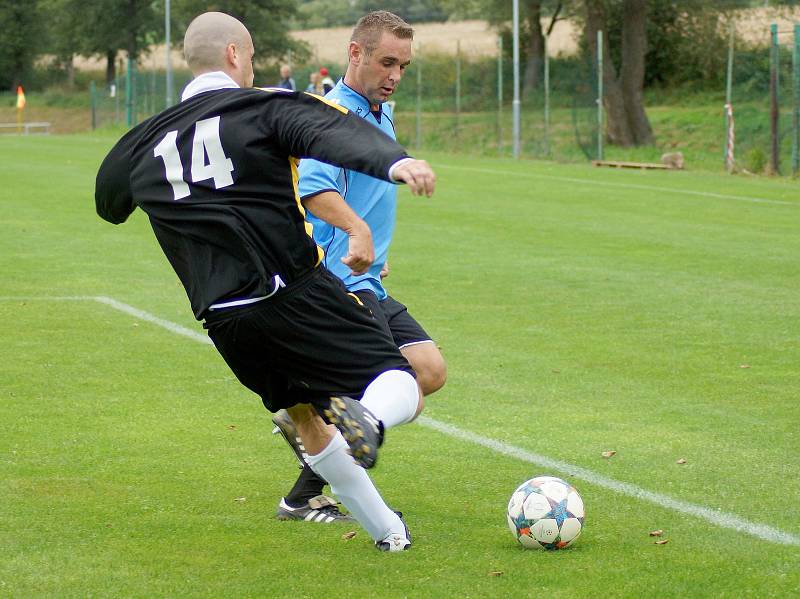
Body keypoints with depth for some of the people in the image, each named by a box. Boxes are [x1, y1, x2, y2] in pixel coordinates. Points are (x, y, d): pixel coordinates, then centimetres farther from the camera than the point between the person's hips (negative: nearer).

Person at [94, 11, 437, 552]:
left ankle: (386, 529, 28)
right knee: (400, 382, -3)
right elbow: (334, 134, -20)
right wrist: (394, 161, -38)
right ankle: (365, 418, -38)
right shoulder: (265, 107, 0)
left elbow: (109, 203, 34)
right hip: (298, 294, -5)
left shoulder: (148, 141, 15)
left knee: (306, 417, 24)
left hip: (224, 319, 5)